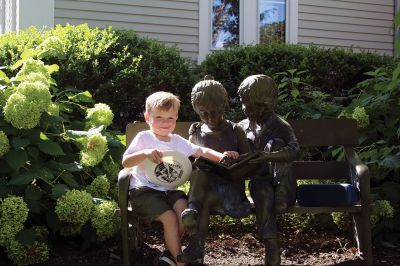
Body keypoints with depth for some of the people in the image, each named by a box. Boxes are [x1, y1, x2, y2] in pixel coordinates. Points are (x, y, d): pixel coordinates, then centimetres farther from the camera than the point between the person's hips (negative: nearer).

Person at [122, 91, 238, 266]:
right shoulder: (143, 138, -1)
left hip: (168, 190, 4)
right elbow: (125, 162, -7)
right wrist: (145, 153, -24)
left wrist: (221, 156, -16)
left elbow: (201, 151, 3)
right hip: (144, 190, -4)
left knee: (183, 206, -25)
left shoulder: (178, 142, 11)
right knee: (169, 217, -23)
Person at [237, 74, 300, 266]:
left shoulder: (280, 126, -5)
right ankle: (271, 246, -45)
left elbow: (294, 149, -23)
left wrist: (269, 156, -42)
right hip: (258, 180, 2)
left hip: (281, 180, -2)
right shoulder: (242, 127, 10)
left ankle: (281, 197, -29)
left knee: (275, 143, -27)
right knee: (263, 191, -37)